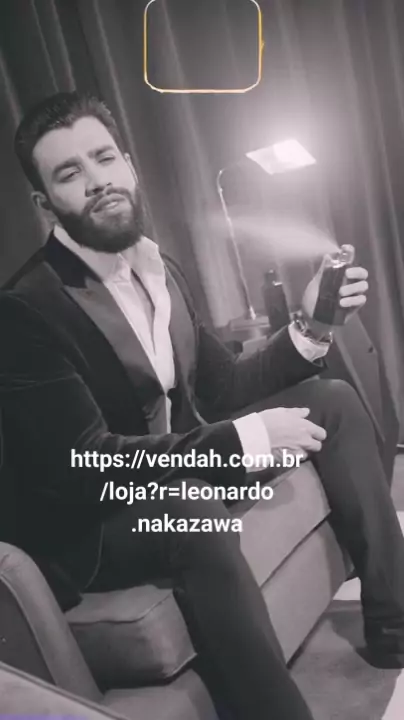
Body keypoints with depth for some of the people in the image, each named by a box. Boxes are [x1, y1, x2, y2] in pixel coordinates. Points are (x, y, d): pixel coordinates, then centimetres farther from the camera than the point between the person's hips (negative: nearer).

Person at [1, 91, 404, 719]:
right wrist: (246, 438, -25)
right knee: (193, 511, -41)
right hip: (92, 526, -8)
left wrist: (309, 329, -10)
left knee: (333, 397, 2)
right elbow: (86, 462, -26)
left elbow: (224, 388, 6)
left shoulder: (159, 268, 3)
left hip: (179, 465, 8)